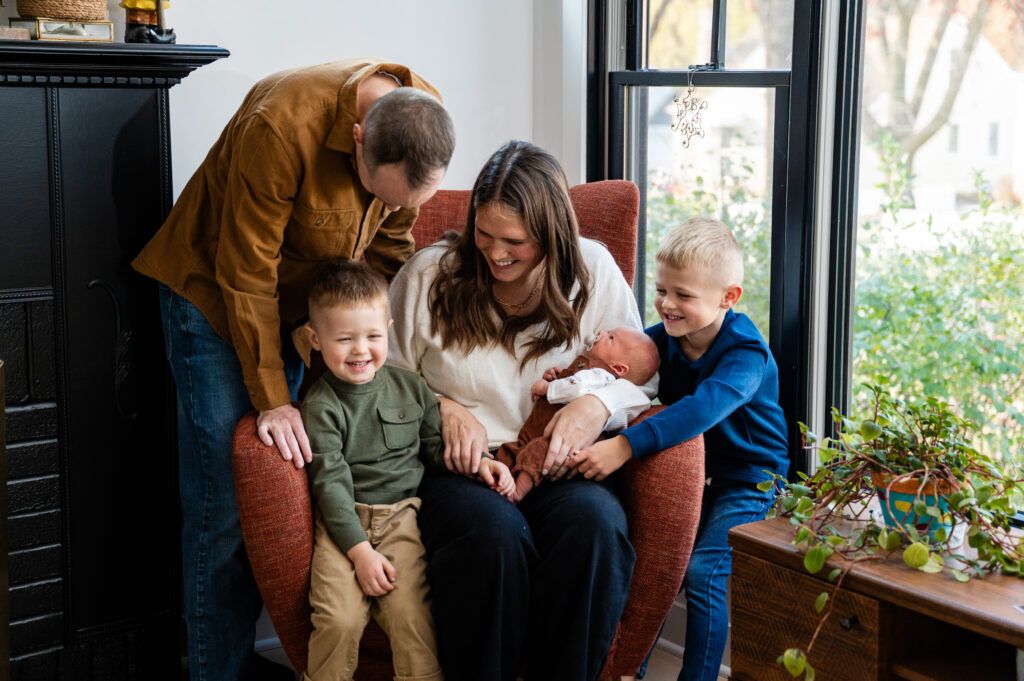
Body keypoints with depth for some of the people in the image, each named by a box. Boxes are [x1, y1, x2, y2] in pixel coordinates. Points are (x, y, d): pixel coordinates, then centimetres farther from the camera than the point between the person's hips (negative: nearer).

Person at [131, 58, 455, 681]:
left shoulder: (424, 124, -16)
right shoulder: (283, 127, -34)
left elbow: (389, 248, -2)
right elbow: (246, 276, -26)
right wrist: (272, 400, -23)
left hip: (311, 298, 5)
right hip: (217, 295, -5)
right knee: (225, 498, -8)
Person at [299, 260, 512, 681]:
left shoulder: (409, 388, 9)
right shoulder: (320, 406, -4)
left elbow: (436, 444, 20)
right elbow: (331, 484, -9)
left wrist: (477, 463, 1)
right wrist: (360, 550, -16)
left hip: (402, 516, 3)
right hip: (343, 523, -2)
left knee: (411, 616, -18)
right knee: (340, 619, -20)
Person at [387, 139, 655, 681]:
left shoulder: (594, 271, 7)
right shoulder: (428, 274, 5)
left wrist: (599, 405, -12)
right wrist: (444, 409, -7)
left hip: (558, 467, 1)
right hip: (455, 467, -1)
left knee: (594, 522, -34)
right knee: (493, 532, -36)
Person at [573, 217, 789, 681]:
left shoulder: (745, 354, -23)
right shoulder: (663, 338, -2)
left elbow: (702, 410, -39)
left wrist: (625, 446, -49)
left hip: (748, 481, -6)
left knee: (702, 571, -20)